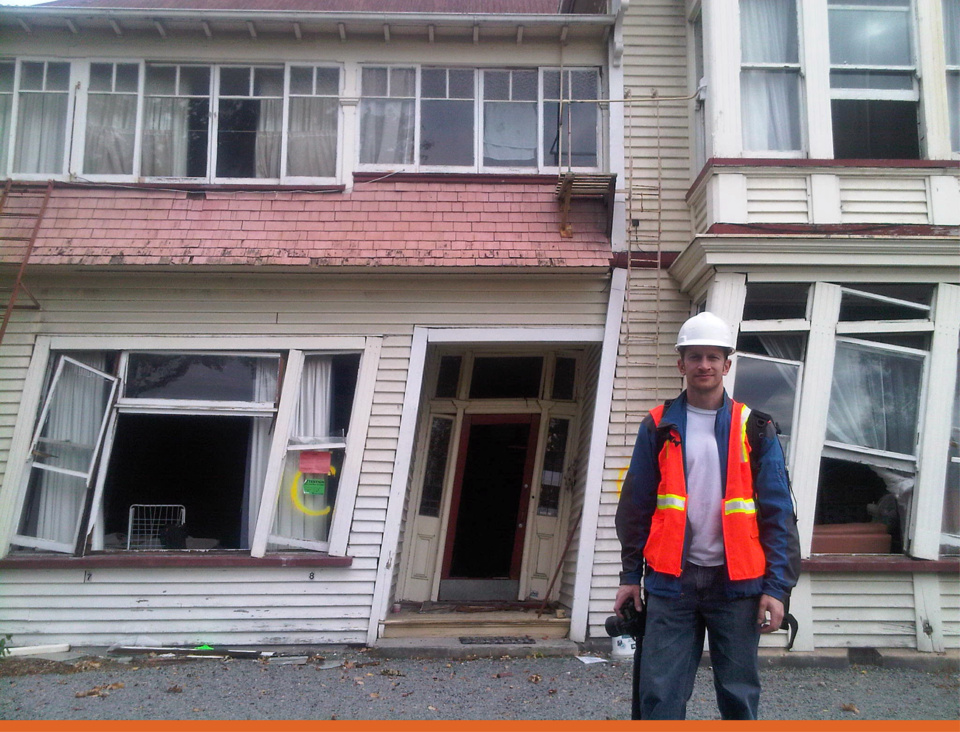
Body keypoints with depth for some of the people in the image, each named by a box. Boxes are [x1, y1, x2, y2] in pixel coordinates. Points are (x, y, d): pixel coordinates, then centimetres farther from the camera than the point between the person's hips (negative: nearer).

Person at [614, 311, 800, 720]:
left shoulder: (754, 429, 2)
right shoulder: (658, 427, 5)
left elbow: (778, 512, 0)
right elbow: (636, 506, 7)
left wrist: (777, 586, -7)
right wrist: (630, 575, 5)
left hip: (736, 580, 0)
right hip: (671, 579, 1)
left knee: (739, 694, 8)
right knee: (660, 694, 1)